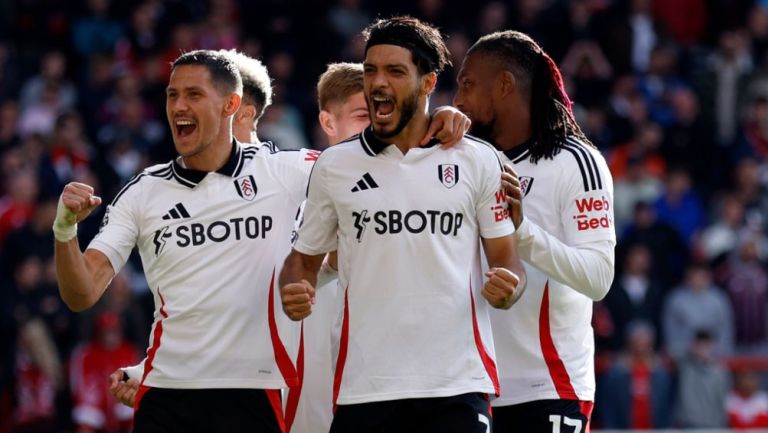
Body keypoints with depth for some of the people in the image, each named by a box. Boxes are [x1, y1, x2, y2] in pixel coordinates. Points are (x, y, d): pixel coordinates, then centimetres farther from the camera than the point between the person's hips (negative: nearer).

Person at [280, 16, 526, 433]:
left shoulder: (478, 161, 6)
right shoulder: (333, 166, 9)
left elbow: (506, 258, 10)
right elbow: (304, 258, 16)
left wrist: (506, 287, -13)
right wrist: (294, 294, -6)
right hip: (365, 390, 1)